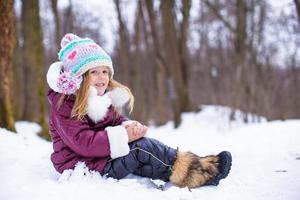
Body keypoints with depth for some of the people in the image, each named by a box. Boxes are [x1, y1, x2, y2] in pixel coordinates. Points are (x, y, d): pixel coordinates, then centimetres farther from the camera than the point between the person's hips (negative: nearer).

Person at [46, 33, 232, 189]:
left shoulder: (103, 99, 12)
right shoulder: (64, 105, -17)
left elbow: (117, 120, 13)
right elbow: (82, 142, -27)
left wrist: (129, 126, -15)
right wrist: (124, 136, -28)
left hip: (105, 155, 9)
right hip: (80, 165, -9)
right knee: (140, 147, -23)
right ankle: (191, 171, -20)